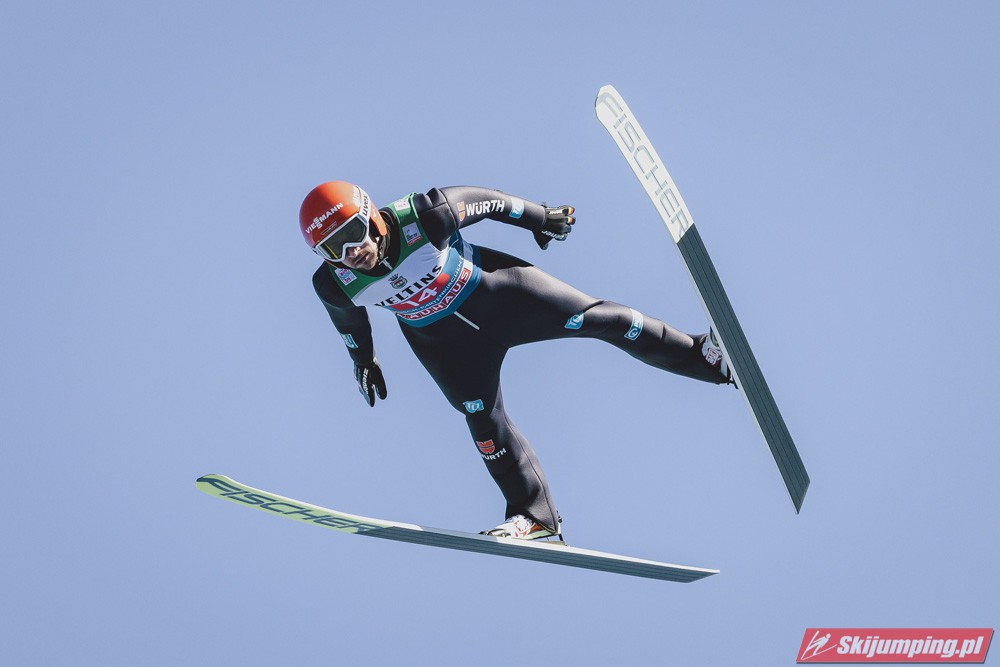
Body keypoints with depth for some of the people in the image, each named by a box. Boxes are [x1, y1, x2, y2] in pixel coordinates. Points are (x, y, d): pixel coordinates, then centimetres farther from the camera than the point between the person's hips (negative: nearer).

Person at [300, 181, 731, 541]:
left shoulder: (425, 217, -33)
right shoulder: (336, 284, -23)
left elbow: (482, 200, -14)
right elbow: (348, 315, 2)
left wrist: (539, 217, 1)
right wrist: (363, 358, 17)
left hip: (495, 290, -2)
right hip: (443, 342, 2)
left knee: (599, 319, -3)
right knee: (484, 420, -4)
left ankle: (703, 356, 12)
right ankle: (534, 516, 13)